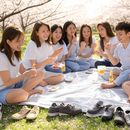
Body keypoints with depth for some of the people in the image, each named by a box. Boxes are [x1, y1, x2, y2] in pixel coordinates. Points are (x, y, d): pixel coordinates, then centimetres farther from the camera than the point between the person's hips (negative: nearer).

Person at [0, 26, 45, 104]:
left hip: (15, 84, 8)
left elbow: (16, 74, 4)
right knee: (21, 95, -40)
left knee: (40, 75, -2)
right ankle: (28, 92, -6)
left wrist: (29, 73, -14)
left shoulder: (15, 54, 5)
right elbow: (7, 82, -19)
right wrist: (25, 75, -21)